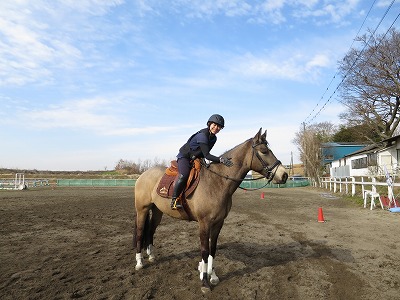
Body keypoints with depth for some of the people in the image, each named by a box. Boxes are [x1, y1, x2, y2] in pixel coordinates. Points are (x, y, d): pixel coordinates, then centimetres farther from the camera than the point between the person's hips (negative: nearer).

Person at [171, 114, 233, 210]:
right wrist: (220, 159, -43)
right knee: (184, 175, -33)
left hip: (196, 159, 9)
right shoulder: (202, 135, -25)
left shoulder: (214, 138, 2)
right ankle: (174, 200, -22)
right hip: (184, 157, -9)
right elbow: (206, 155, -33)